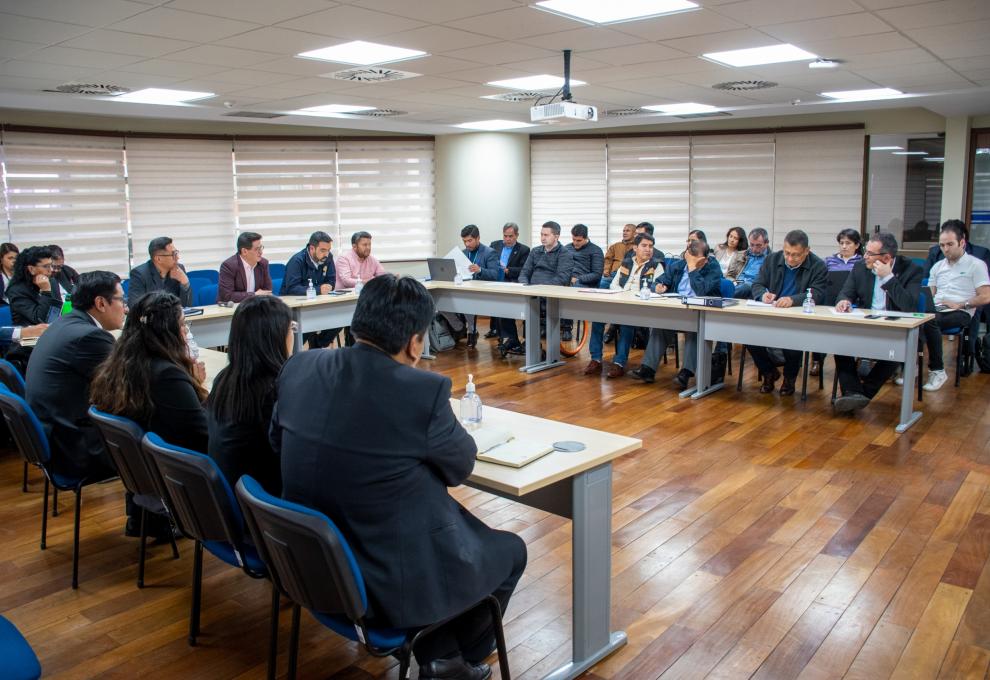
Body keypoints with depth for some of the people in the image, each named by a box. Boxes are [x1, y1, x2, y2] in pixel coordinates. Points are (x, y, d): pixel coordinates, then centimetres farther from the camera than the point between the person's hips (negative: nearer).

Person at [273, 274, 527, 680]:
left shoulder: (298, 369, -6)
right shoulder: (423, 390, -24)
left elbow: (278, 443, 11)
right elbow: (460, 467, -7)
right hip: (396, 581, -6)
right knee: (510, 551, 21)